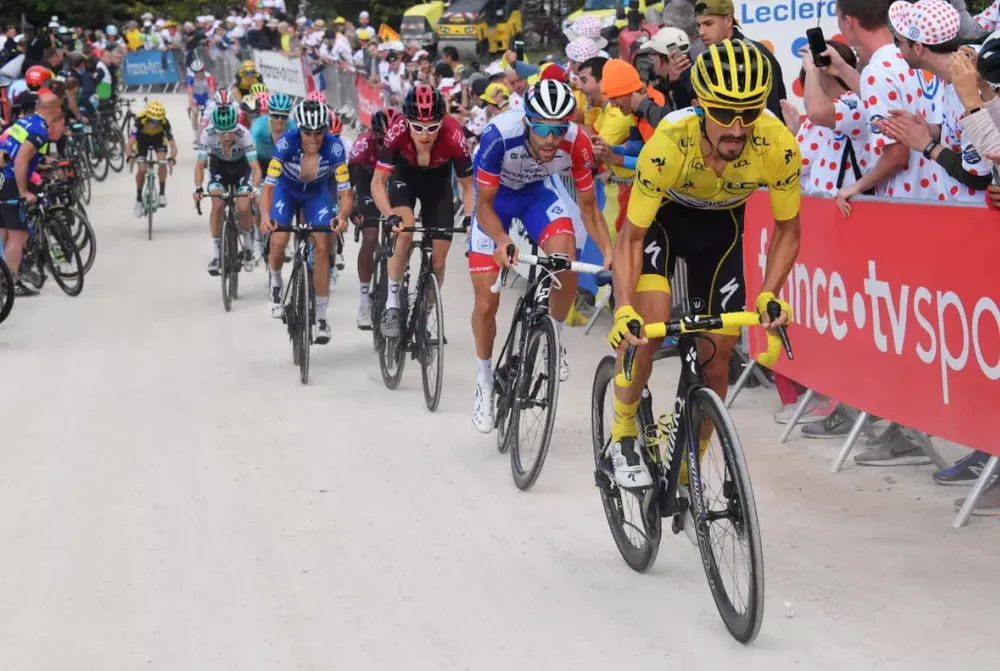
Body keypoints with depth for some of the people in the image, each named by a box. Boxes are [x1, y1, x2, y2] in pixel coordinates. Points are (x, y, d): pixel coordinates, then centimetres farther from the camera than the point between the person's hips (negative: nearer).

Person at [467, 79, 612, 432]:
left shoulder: (577, 144, -30)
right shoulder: (500, 136, -37)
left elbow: (587, 206, -14)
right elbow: (484, 205, -26)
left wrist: (610, 249, -28)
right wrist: (502, 240, -46)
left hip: (538, 191, 1)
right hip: (495, 195, -1)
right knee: (486, 301, -5)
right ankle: (485, 380, 19)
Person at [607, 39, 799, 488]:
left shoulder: (778, 146, -33)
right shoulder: (669, 143, -38)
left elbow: (787, 229, -14)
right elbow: (631, 237, -28)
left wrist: (768, 295, -28)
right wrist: (624, 311, -41)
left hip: (719, 222, 3)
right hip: (660, 215, -2)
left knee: (716, 359, 2)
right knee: (647, 328, -25)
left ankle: (689, 470, 23)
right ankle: (622, 438, 0)